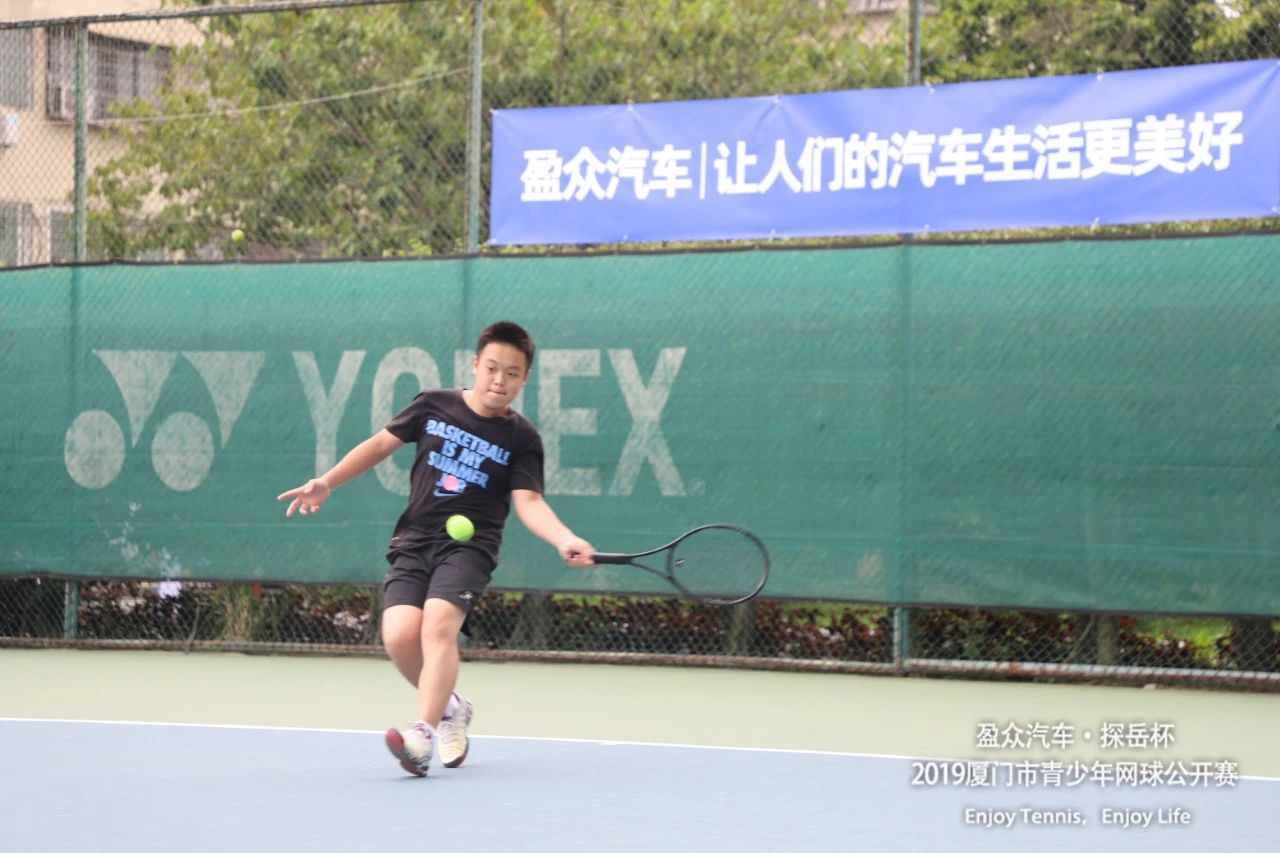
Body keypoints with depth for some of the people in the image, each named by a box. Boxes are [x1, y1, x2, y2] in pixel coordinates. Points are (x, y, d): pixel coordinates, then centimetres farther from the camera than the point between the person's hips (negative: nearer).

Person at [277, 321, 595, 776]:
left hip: (469, 546, -2)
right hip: (413, 542, 3)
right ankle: (450, 708, 12)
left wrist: (564, 539, -28)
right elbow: (381, 444, 17)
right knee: (399, 637, -17)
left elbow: (529, 502, -9)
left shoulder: (520, 437, 1)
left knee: (439, 624, -28)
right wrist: (327, 482, 9)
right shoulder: (433, 405, 7)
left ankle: (422, 737, -38)